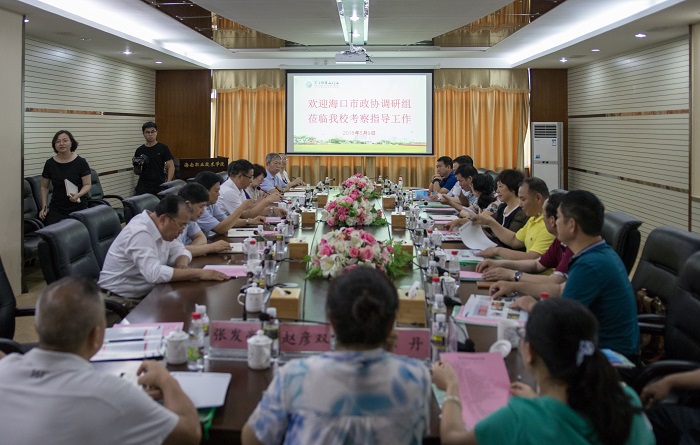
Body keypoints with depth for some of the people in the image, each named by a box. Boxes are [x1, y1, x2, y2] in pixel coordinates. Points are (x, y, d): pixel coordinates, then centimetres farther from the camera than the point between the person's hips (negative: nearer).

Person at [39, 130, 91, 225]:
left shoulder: (81, 162, -4)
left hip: (78, 208, -2)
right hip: (56, 209, 2)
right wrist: (44, 207, 6)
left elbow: (87, 184, -2)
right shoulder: (50, 163, 3)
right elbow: (44, 187, 13)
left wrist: (78, 195, -21)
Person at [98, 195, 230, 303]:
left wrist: (182, 264, -12)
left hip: (146, 294, 9)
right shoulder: (140, 233, -24)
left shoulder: (160, 227, 2)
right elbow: (154, 274, -33)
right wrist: (199, 273, -31)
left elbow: (180, 250, 12)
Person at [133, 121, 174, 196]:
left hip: (159, 186, -2)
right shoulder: (140, 150, 8)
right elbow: (137, 172, 13)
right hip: (143, 187, 2)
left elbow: (171, 167, -5)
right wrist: (137, 165, -9)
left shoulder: (163, 148, -1)